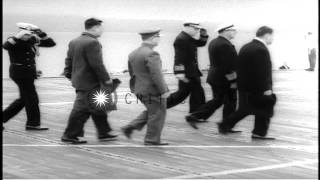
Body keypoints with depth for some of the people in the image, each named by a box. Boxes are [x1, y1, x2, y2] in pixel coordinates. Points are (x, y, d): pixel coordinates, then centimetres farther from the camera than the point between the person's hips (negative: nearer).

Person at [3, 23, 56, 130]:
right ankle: (33, 123, 7)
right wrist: (18, 36, -37)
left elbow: (51, 43, 7)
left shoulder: (32, 41, 8)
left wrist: (42, 34, -5)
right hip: (20, 72, -9)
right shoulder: (16, 42, -12)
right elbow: (6, 46, -36)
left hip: (28, 73, 9)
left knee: (24, 99, 16)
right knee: (32, 98, -4)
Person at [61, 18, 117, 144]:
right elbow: (97, 64, -21)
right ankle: (70, 135, 4)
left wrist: (69, 74, 22)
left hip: (78, 80, 10)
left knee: (98, 108, 17)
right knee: (81, 109, -2)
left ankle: (104, 133, 23)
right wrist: (106, 79, -14)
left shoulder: (74, 42, 11)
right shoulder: (92, 43, -18)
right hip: (89, 83, -10)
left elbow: (69, 60, 16)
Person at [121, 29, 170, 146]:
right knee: (157, 114, 6)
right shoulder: (151, 54, -20)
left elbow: (132, 73, 15)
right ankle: (152, 140, 11)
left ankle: (130, 128, 16)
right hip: (153, 90, -9)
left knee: (151, 112, 23)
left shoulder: (133, 54, 7)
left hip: (139, 90, 9)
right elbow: (156, 75, -23)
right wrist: (163, 91, -18)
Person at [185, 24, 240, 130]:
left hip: (214, 76, 9)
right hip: (225, 79, -9)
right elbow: (228, 65, -22)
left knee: (217, 101, 16)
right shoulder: (225, 45, -20)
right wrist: (233, 81, -19)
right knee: (230, 102, 4)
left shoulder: (213, 42, 10)